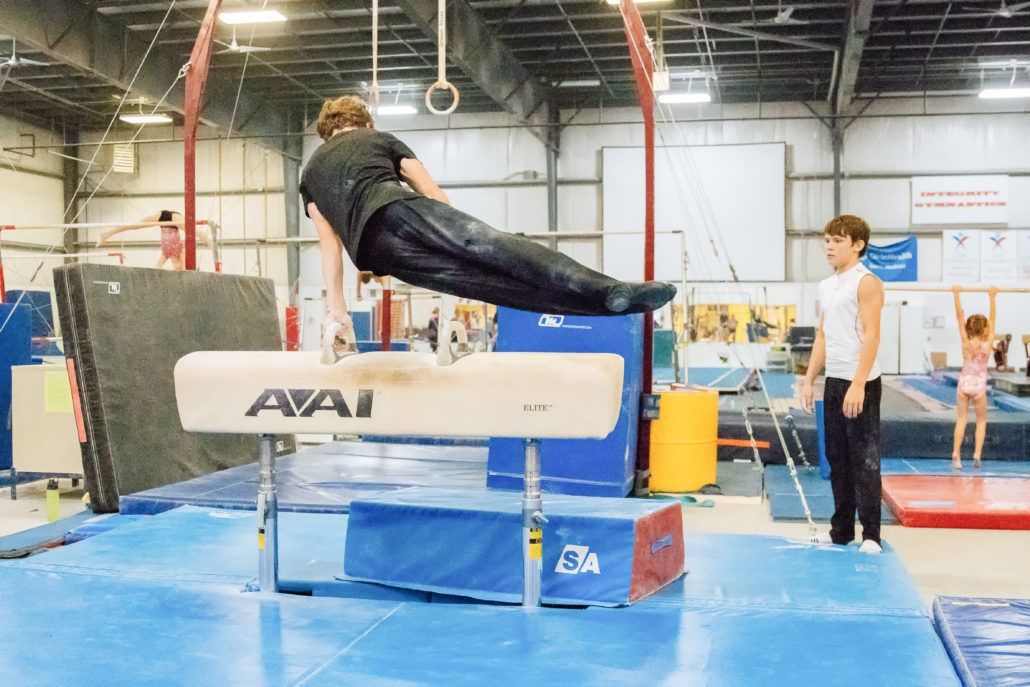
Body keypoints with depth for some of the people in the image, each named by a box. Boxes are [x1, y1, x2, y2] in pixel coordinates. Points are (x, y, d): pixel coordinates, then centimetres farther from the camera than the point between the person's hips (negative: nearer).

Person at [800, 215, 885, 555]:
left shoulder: (866, 282, -9)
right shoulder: (826, 286, 16)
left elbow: (871, 335, -16)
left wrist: (858, 384, -22)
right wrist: (809, 379, 14)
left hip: (860, 383, -8)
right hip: (833, 382, 8)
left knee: (864, 459, -4)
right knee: (837, 458, 12)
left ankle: (871, 535, 2)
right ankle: (841, 531, 21)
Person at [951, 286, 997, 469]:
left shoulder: (966, 343, -8)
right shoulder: (987, 344, -10)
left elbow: (960, 316, -9)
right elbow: (992, 319, -7)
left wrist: (957, 295, -9)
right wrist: (992, 298, -6)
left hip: (964, 384, 1)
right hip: (979, 386, -1)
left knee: (961, 419, 7)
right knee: (981, 421, 13)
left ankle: (956, 454, -4)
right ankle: (977, 455, 2)